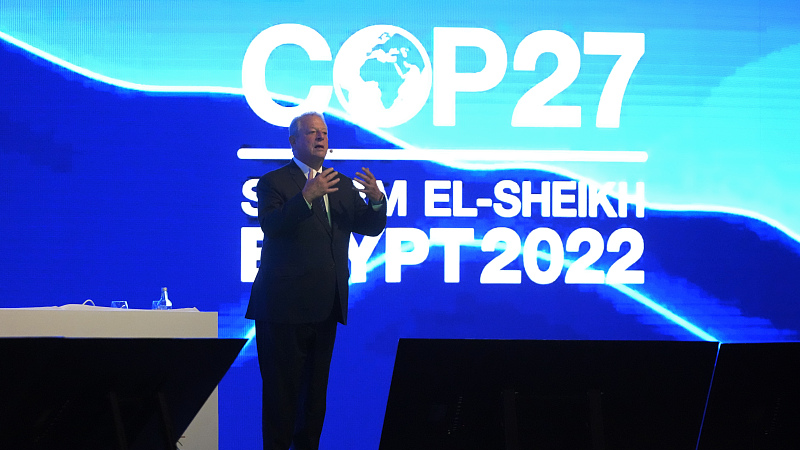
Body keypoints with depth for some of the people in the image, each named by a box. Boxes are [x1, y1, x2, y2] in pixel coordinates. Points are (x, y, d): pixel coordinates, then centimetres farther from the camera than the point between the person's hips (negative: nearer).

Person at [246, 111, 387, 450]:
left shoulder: (342, 185, 13)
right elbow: (271, 226, -21)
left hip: (325, 307, 6)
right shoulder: (274, 182, -5)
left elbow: (371, 227, 8)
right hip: (285, 306, -6)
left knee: (316, 386, 13)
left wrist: (376, 199, -14)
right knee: (281, 386, -1)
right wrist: (307, 197, -32)